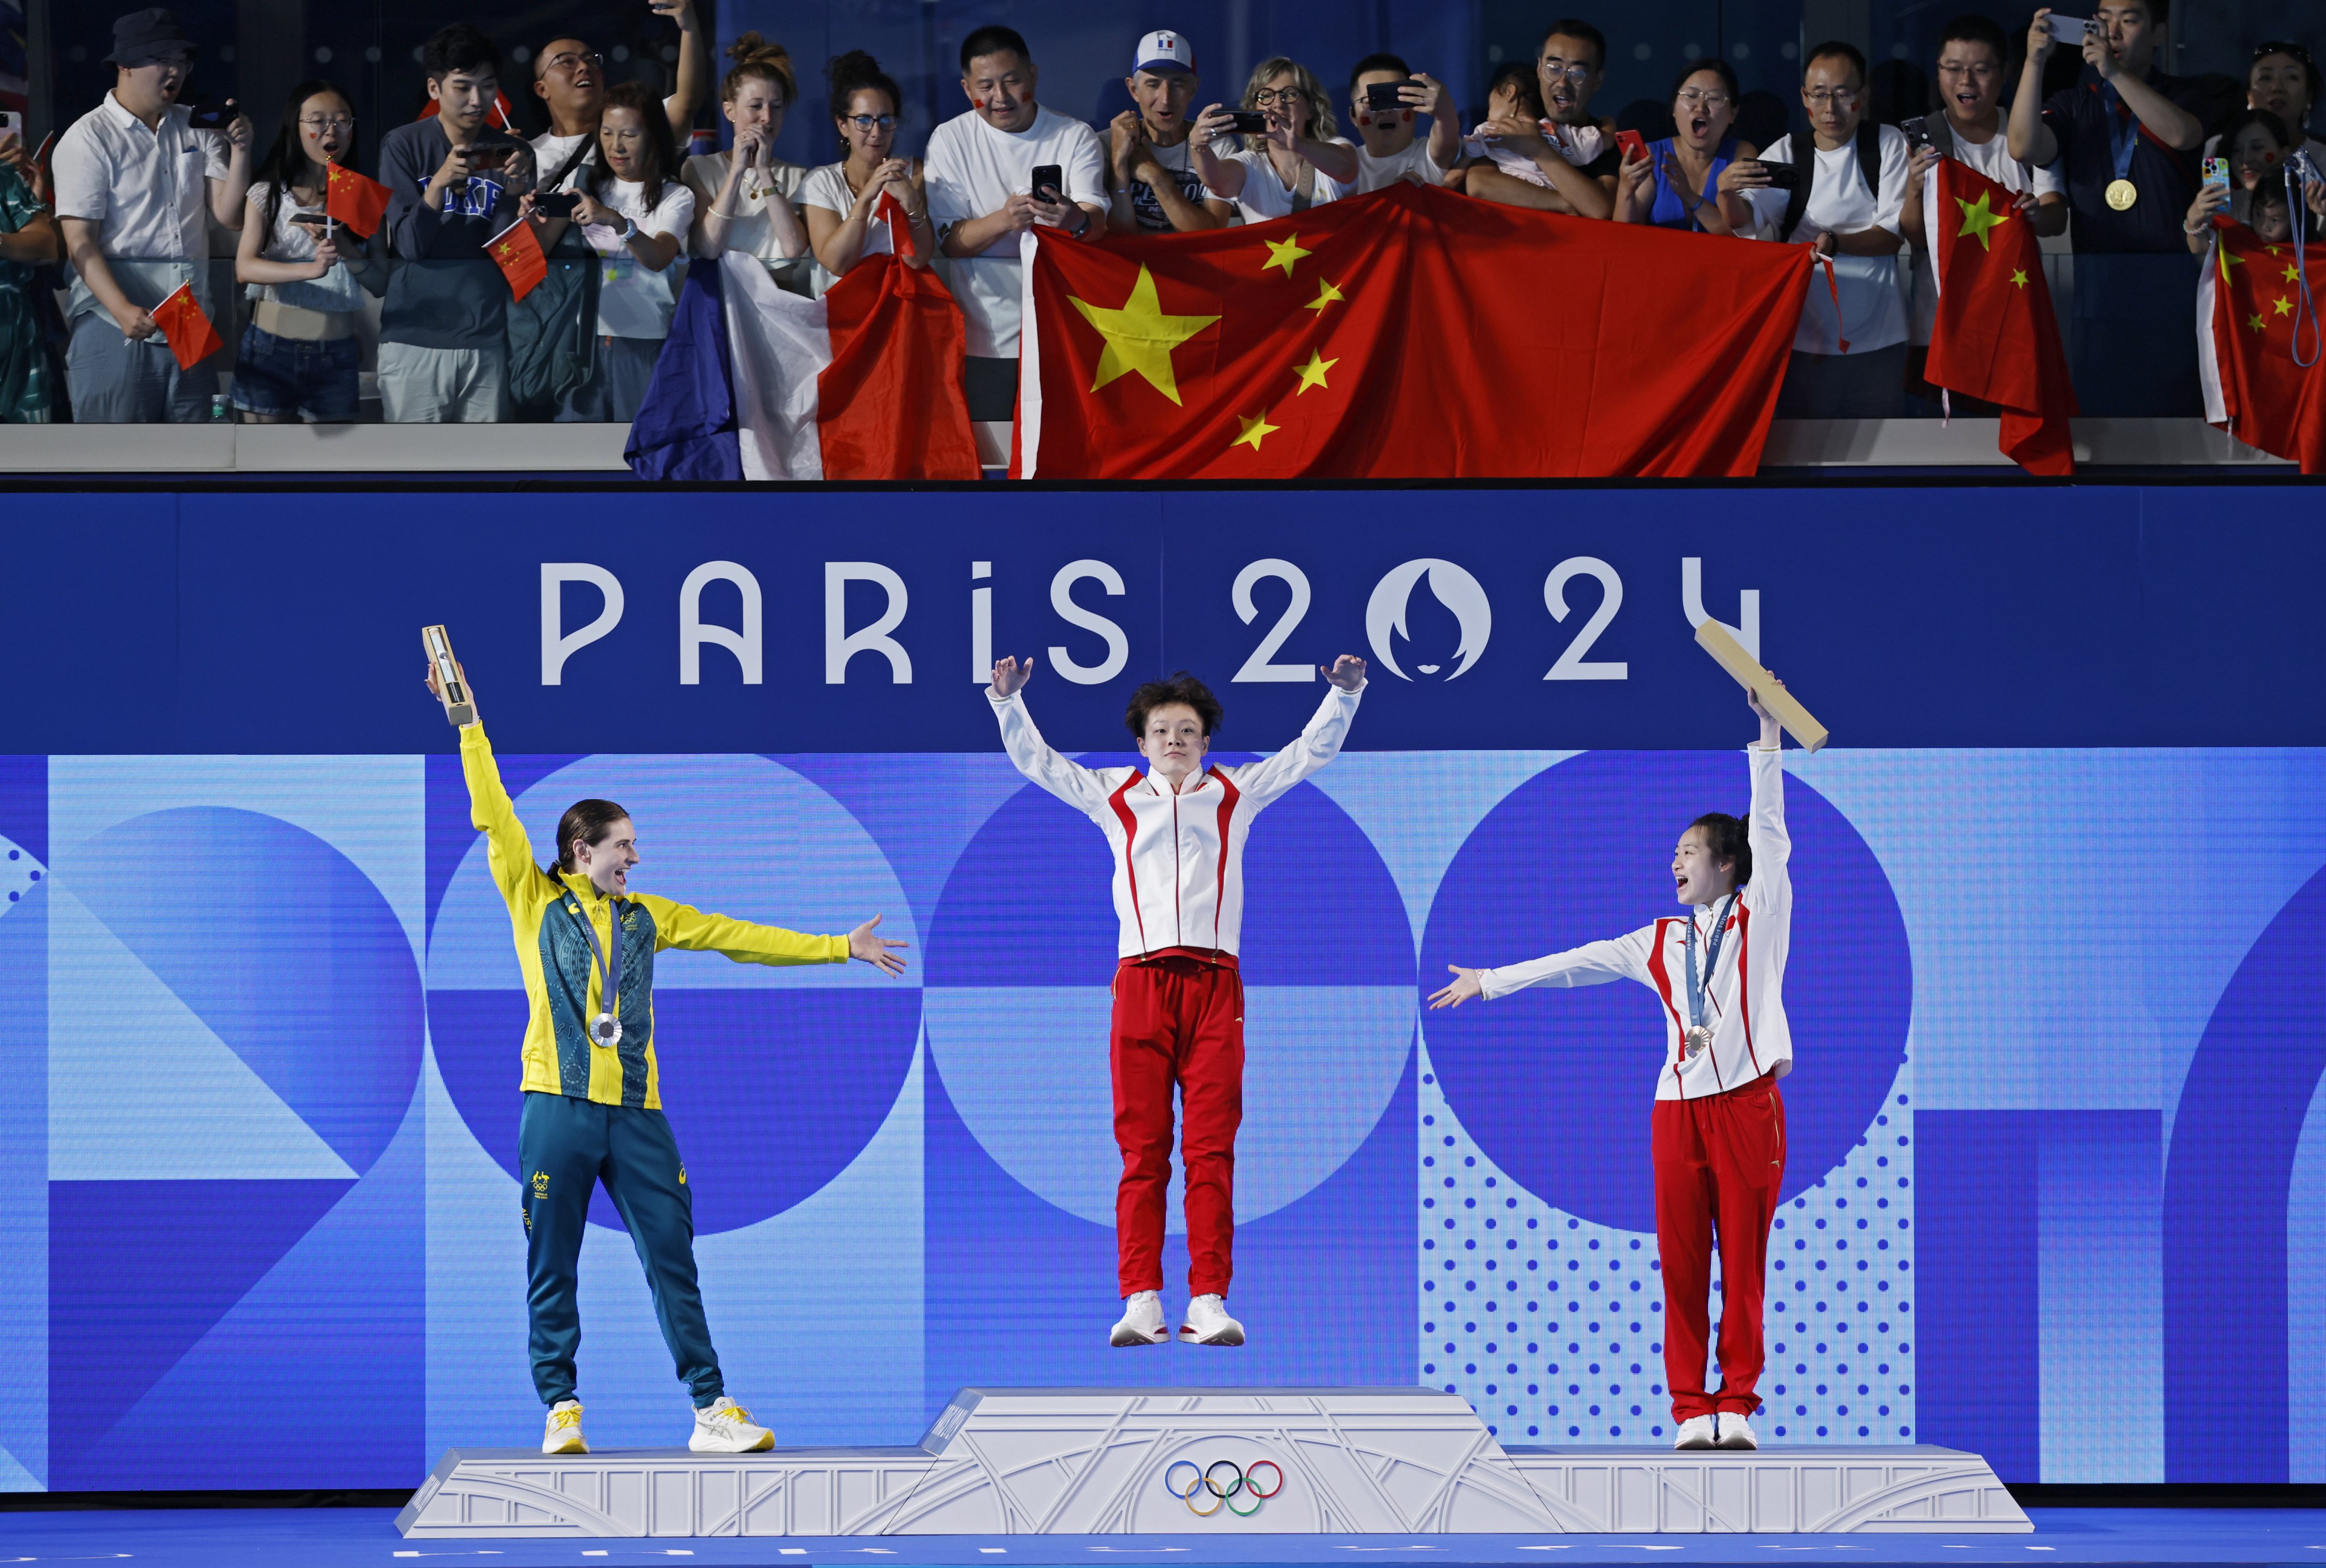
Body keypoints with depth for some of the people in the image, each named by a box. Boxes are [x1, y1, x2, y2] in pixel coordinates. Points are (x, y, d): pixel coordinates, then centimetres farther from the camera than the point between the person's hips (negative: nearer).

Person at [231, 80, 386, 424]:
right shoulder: (268, 194, 0)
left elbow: (381, 284, 2)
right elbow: (245, 268, -15)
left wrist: (343, 248, -17)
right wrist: (310, 270, -31)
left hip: (334, 355, 2)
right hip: (271, 348, -2)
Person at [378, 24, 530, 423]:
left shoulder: (510, 151, 7)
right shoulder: (404, 146, -1)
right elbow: (410, 244, -7)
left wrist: (514, 190, -15)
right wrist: (440, 183, -22)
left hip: (484, 339, 2)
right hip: (415, 339, -2)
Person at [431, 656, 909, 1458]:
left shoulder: (646, 916, 17)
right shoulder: (537, 901, 6)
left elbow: (737, 937, 19)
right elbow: (494, 816, 1)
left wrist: (841, 949, 20)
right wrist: (467, 725, -4)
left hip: (636, 1111, 3)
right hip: (559, 1106, -3)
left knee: (672, 1259, 0)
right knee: (552, 1266, 0)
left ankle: (711, 1409, 0)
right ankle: (561, 1411, 6)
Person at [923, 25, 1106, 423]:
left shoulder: (1076, 137, 4)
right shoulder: (951, 141, 3)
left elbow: (1098, 219, -11)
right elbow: (948, 241, -5)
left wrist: (1076, 220, -36)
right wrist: (1003, 221, -26)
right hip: (987, 339, 0)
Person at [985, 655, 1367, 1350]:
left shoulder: (1235, 793, 15)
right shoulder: (1114, 795, 16)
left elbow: (1312, 752, 15)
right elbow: (1037, 761, 17)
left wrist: (1344, 695, 2)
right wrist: (1008, 702, 4)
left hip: (1213, 982, 0)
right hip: (1142, 978, 0)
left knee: (1211, 1149, -5)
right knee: (1142, 1150, -3)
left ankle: (1208, 1302, -7)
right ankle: (1140, 1302, -6)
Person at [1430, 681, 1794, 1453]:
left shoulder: (1759, 916, 7)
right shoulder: (1659, 943, 18)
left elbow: (1768, 830, -1)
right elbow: (1579, 964, 21)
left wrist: (1768, 738, -8)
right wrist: (1493, 981, 21)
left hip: (1747, 1102, -4)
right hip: (1679, 1106, 4)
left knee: (1744, 1258, -4)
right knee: (1681, 1261, -2)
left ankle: (1737, 1403, -1)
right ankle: (1691, 1408, 0)